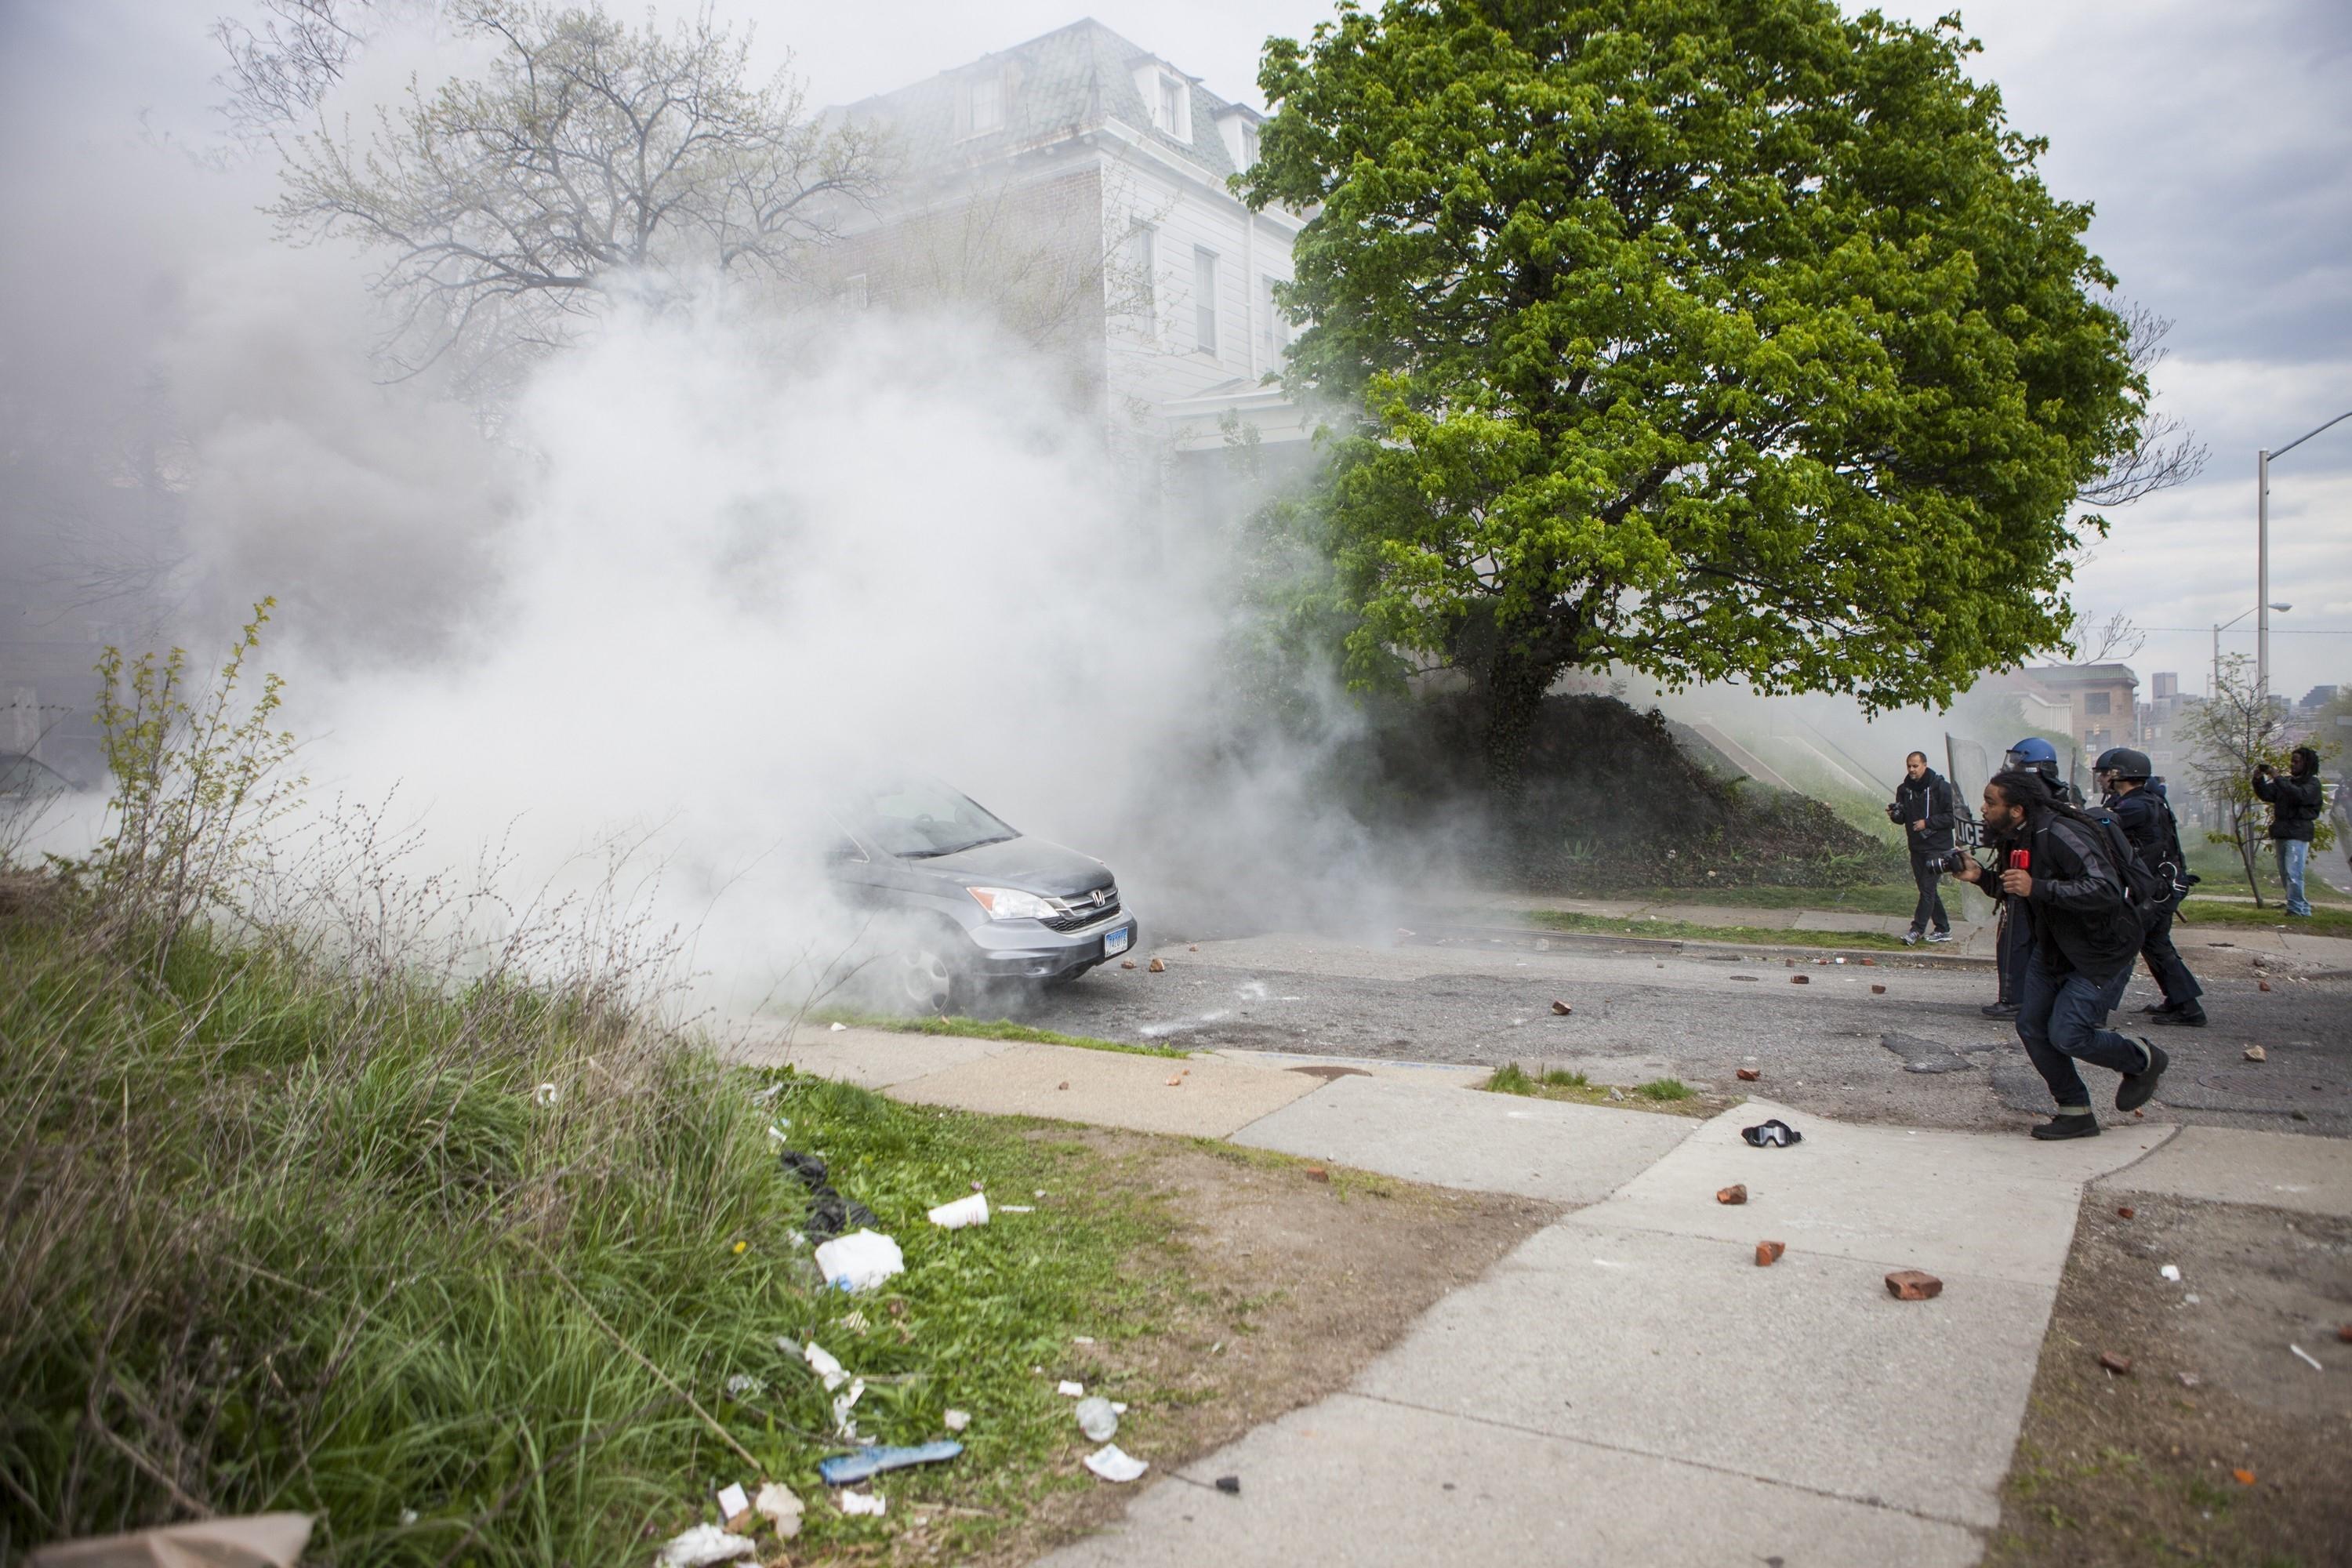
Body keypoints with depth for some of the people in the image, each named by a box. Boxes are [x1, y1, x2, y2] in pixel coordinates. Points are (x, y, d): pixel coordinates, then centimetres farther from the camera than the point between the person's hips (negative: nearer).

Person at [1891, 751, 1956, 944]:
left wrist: (1927, 823, -19)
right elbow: (1903, 818, 12)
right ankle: (1943, 929, 20)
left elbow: (1952, 816, -12)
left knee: (1927, 888, -9)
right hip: (1916, 847, 6)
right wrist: (1895, 814, -10)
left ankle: (1917, 929, -5)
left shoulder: (1941, 787, -10)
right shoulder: (1904, 789, 8)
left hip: (1937, 847, -6)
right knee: (1927, 889, 11)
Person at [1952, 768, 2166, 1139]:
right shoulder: (2015, 838, 0)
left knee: (2066, 1036, -11)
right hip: (2052, 948, 9)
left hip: (2102, 951, -9)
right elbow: (2014, 889, 14)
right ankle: (2075, 1112, 17)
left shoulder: (2061, 835, -29)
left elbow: (2106, 891, -37)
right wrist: (1980, 876, -4)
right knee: (2031, 1026, 4)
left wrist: (2038, 887, -41)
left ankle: (2144, 1061, 19)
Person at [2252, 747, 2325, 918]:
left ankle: (2296, 910, -13)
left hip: (2298, 834, -7)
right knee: (2285, 876, 10)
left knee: (2293, 874, -15)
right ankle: (2303, 908, 19)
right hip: (2281, 834, 7)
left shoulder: (2312, 783, -2)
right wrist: (2259, 780, -11)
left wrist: (2277, 778, -24)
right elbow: (2266, 794, 6)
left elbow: (2299, 795, -22)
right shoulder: (2286, 782, 17)